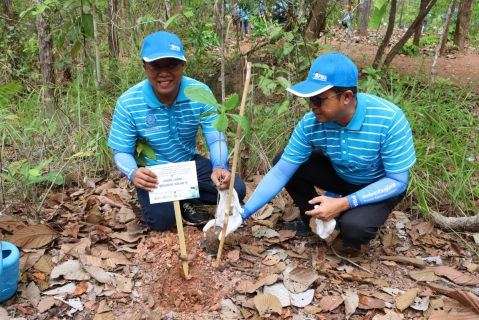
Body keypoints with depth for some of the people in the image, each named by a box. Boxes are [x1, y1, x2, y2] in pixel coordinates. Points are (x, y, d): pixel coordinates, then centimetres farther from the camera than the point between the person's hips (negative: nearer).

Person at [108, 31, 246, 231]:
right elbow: (122, 152, -13)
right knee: (162, 219, -26)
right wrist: (133, 173, -38)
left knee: (235, 190, -15)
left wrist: (219, 167, -40)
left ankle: (183, 199, 4)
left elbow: (216, 139, -16)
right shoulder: (128, 103, -20)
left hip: (190, 163, 3)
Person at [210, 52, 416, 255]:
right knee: (282, 162, -13)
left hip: (382, 186, -4)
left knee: (353, 227, -33)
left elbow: (397, 181, -25)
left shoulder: (389, 120, -33)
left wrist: (344, 203, -36)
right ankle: (313, 218, 7)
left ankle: (354, 226, 5)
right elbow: (280, 173, -18)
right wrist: (242, 215, -22)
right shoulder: (310, 124, -23)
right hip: (340, 175, 4)